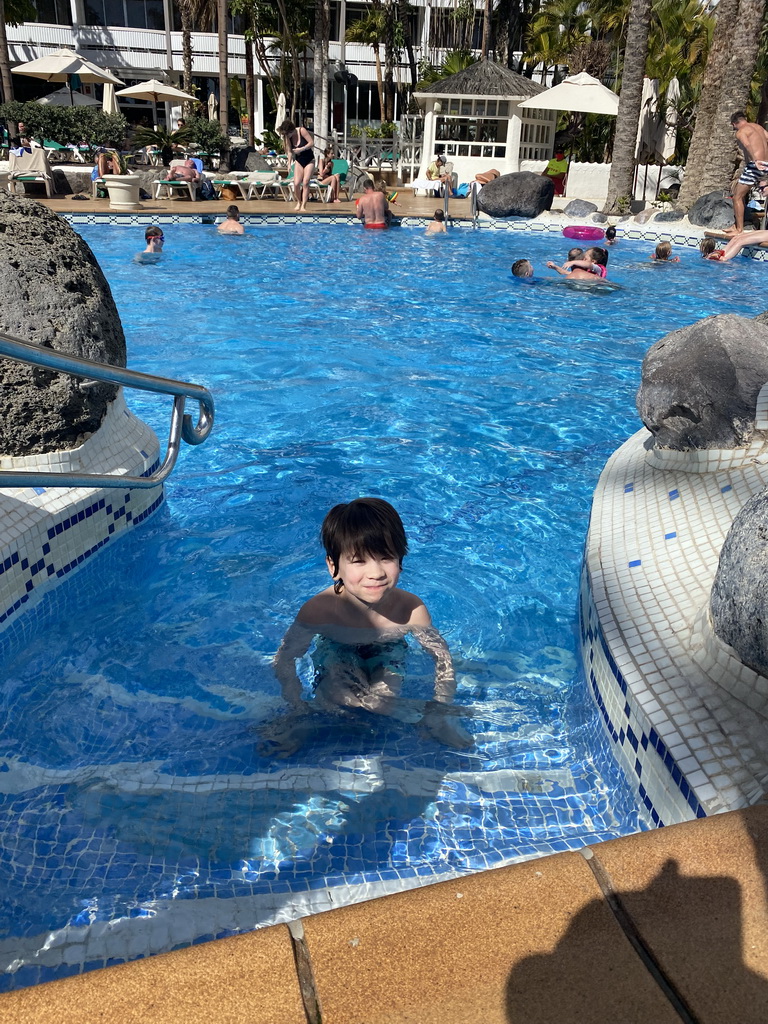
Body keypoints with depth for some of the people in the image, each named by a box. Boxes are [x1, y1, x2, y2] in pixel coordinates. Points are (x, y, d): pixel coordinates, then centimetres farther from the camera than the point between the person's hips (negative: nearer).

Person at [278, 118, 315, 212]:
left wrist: (300, 149, -22)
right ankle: (298, 202, 13)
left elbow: (312, 143, -18)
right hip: (298, 161, 3)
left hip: (309, 160, -3)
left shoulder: (302, 130, -16)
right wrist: (289, 163, -8)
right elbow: (289, 151, 2)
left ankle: (303, 206, -10)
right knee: (296, 183, -10)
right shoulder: (287, 137, -3)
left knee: (305, 183, -14)